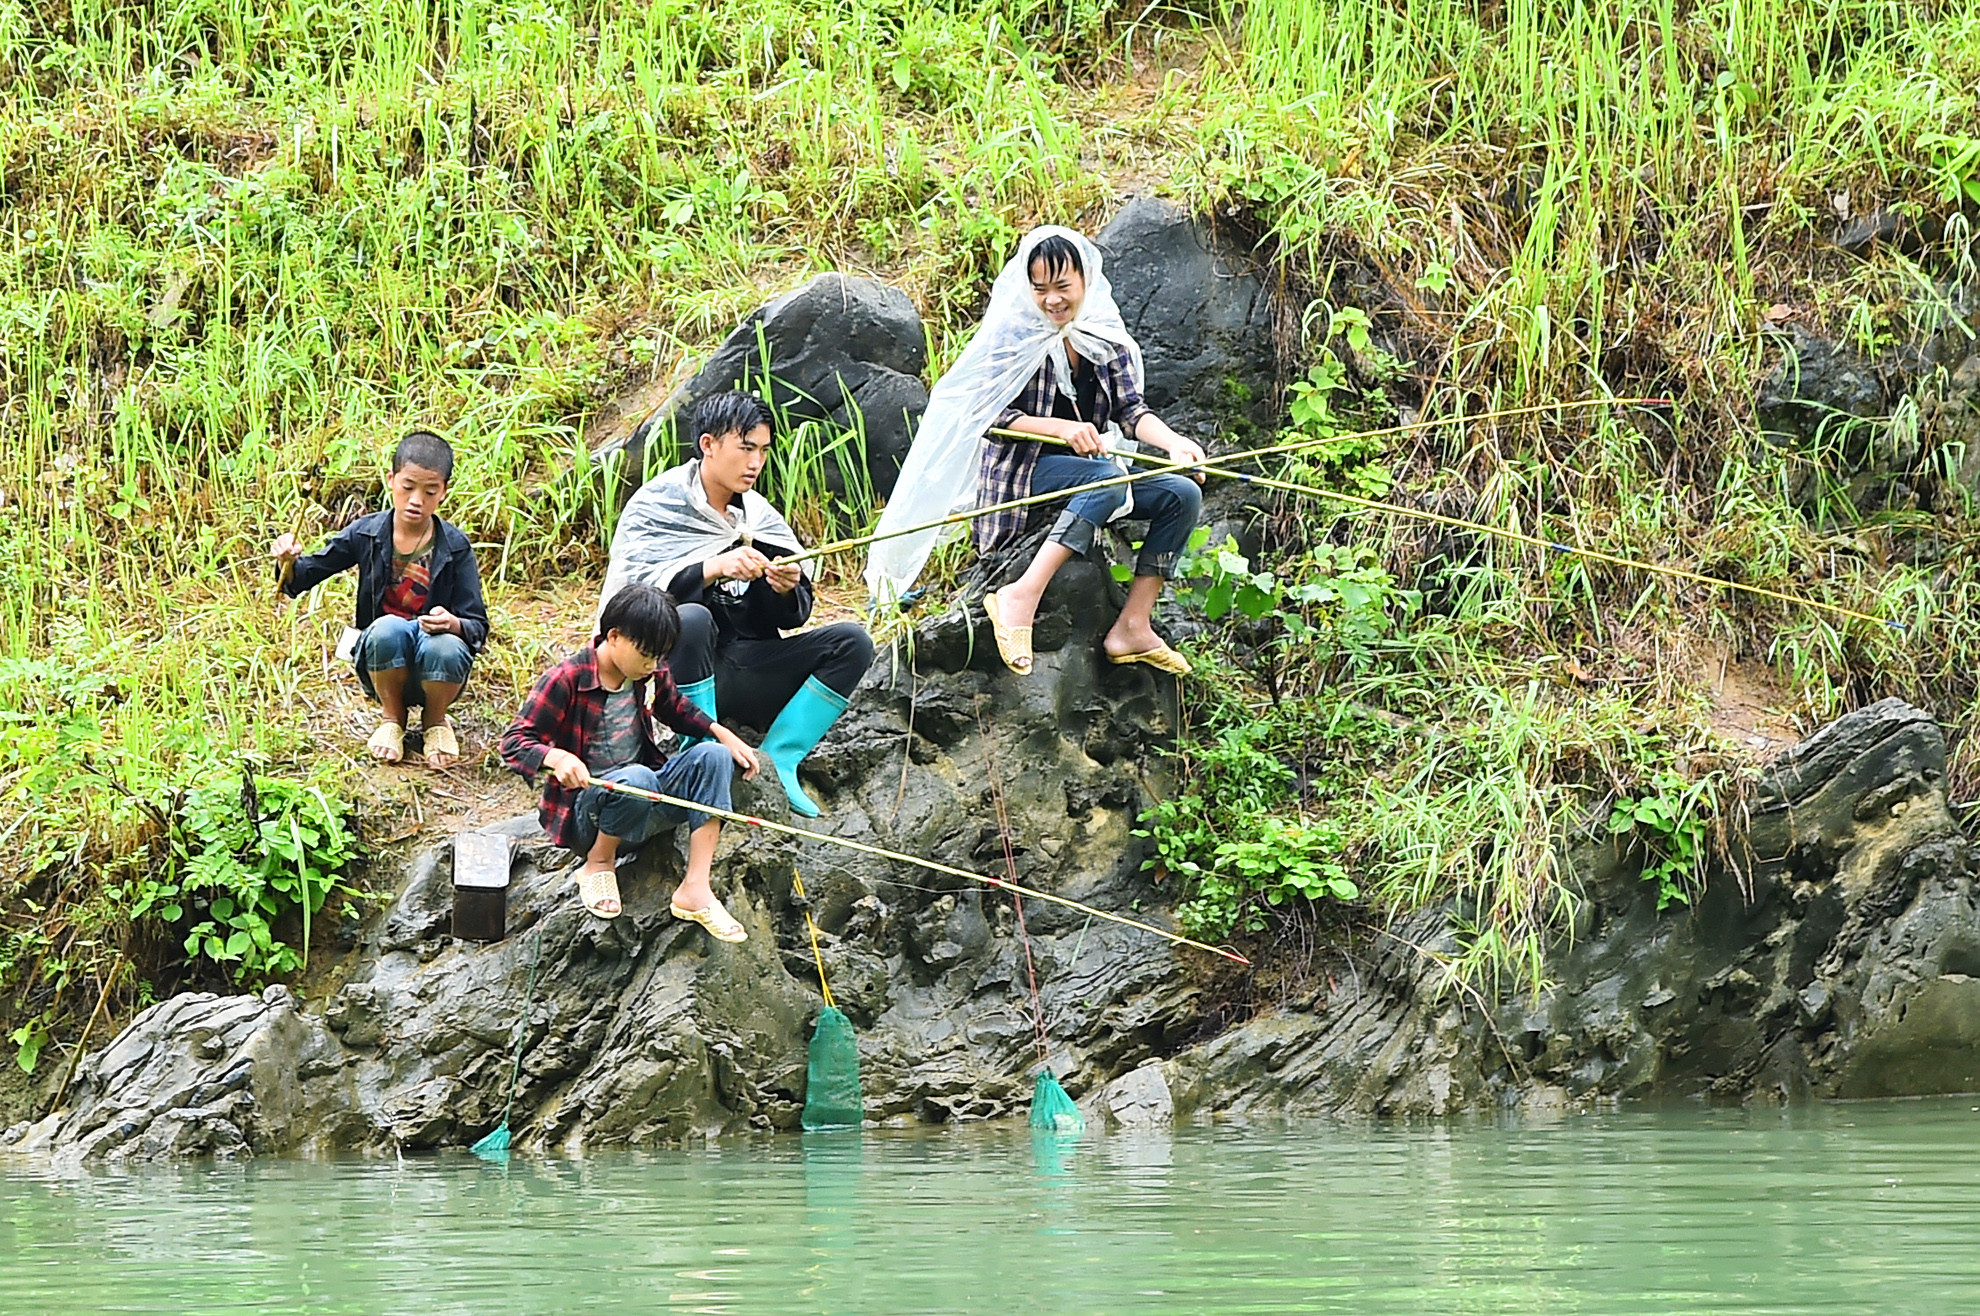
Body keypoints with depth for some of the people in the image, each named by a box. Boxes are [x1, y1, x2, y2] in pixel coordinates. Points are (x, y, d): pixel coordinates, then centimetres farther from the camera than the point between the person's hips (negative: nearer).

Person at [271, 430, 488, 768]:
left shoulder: (455, 547, -6)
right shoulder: (367, 534, -3)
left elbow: (478, 627, -6)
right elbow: (301, 579, 2)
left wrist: (453, 623, -30)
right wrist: (289, 561, -22)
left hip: (433, 674, 0)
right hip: (381, 665, 0)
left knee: (445, 648, -36)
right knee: (389, 627, -34)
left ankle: (435, 721, 0)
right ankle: (392, 719, -3)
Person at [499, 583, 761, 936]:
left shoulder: (651, 674, 3)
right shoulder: (566, 681, -17)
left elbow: (677, 711, 25)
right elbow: (514, 742, -18)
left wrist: (723, 734, 7)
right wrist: (556, 757, -40)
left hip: (642, 801, 7)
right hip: (586, 811, -7)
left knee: (712, 756, -15)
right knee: (636, 778, -39)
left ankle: (695, 889, -20)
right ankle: (598, 864, -9)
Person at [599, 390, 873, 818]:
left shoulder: (760, 517, 11)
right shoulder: (655, 505, -4)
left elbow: (793, 617, 10)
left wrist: (786, 591, -14)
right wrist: (714, 568, -29)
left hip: (738, 677, 6)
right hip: (675, 678, -6)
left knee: (851, 642, -8)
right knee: (691, 619, -37)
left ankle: (777, 762, -15)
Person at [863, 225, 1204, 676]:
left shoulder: (1106, 338, 8)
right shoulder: (1013, 335, -5)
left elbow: (1130, 410, 0)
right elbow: (987, 417, -11)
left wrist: (1173, 442, -21)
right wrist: (1062, 429, -25)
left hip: (1082, 477, 6)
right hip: (1019, 474, -6)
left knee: (1183, 494, -12)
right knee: (1108, 478, -34)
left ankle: (1132, 626, -19)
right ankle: (1022, 596, -44)